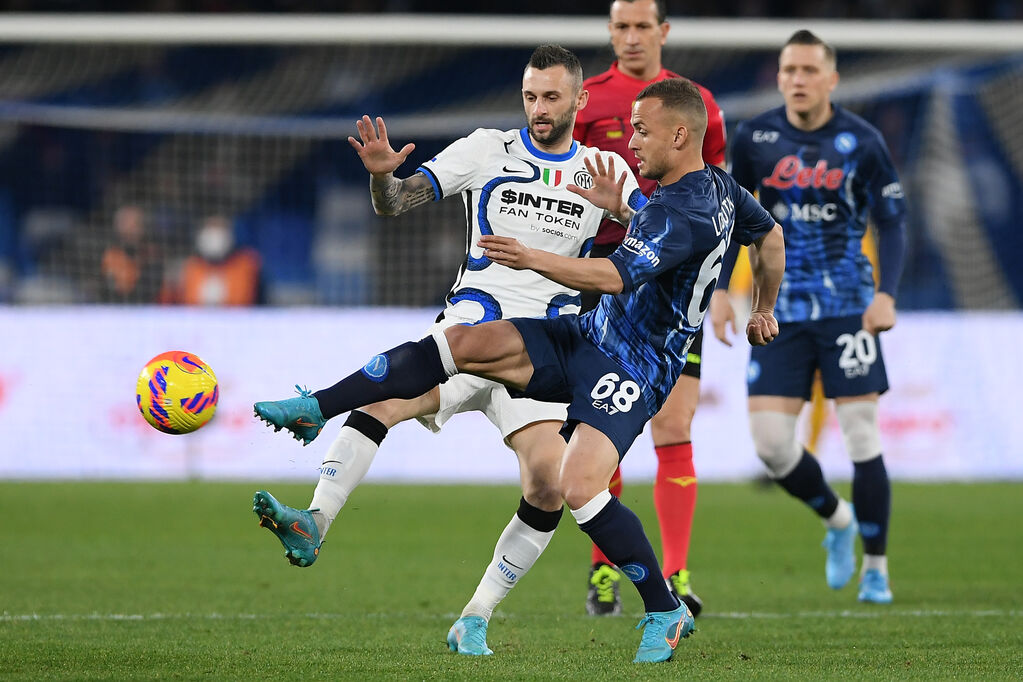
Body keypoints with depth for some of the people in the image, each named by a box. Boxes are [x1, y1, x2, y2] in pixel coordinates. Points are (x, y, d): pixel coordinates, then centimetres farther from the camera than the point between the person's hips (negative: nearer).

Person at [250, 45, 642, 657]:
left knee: (549, 481, -19)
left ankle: (475, 621, -4)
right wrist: (381, 173, -23)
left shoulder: (605, 169, 10)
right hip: (468, 330, 0)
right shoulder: (488, 151, 6)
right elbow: (398, 202, 0)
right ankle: (314, 525, -35)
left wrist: (618, 208, -20)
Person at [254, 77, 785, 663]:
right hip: (589, 336, 10)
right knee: (464, 343, -7)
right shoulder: (719, 185, 9)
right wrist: (764, 311, 38)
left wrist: (533, 259, -39)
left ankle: (666, 614, -7)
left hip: (632, 372, -10)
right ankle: (315, 409, -6)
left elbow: (616, 276, -33)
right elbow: (772, 236, 25)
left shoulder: (685, 214, -23)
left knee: (579, 487, -27)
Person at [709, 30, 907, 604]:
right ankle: (837, 519, 23)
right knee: (770, 442, -6)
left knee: (862, 438, -5)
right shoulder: (755, 138, 1)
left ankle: (876, 566, 11)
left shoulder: (861, 141, -4)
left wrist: (887, 293, -12)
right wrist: (721, 289, 5)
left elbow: (893, 221, 1)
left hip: (848, 308, -2)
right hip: (780, 313, 2)